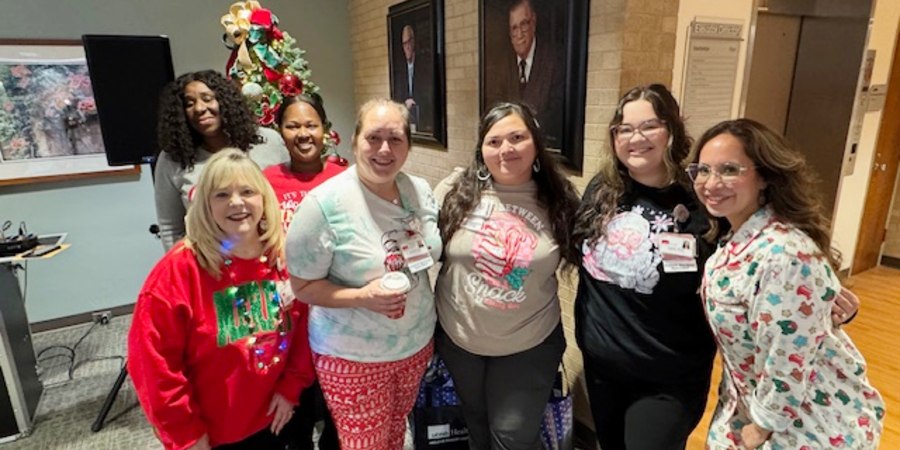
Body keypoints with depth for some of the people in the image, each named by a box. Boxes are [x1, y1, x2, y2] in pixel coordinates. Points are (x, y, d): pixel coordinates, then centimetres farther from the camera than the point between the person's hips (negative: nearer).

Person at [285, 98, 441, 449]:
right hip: (352, 356, -5)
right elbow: (303, 286, -15)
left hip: (417, 343, 5)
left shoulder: (420, 190, -4)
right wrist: (362, 296, -29)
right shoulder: (325, 203, -22)